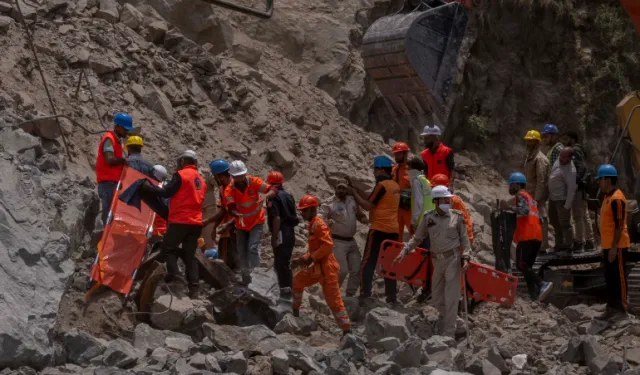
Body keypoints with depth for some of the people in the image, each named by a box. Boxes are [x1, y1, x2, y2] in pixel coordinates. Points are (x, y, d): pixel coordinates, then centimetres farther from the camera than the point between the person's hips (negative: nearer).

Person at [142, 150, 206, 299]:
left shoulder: (181, 175, -7)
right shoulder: (201, 179, 17)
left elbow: (166, 192, -9)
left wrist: (148, 187, 3)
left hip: (180, 221, -7)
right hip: (196, 222, 7)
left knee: (168, 248, 6)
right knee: (190, 255, 7)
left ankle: (173, 275, -10)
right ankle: (193, 289, 1)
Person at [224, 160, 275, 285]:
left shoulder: (254, 181, -21)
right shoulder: (229, 190, -20)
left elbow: (272, 191, -28)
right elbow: (231, 209, -32)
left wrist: (265, 195, -52)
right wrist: (237, 215, -56)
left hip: (256, 221, -3)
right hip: (241, 224, 3)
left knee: (253, 248, -22)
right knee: (242, 253, 9)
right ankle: (246, 281, 26)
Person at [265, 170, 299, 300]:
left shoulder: (274, 196, -12)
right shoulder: (288, 195, 12)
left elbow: (276, 218, -20)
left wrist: (274, 237, -18)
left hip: (281, 233, -8)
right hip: (290, 232, 8)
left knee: (280, 264, -4)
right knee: (285, 263, 17)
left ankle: (285, 290, -5)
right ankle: (288, 290, 22)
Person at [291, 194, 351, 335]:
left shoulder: (319, 224, -15)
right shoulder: (312, 224, 14)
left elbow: (328, 245, -25)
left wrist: (310, 258, -20)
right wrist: (302, 259, 11)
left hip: (327, 268, -10)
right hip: (317, 267, 10)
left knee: (333, 299, -10)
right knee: (298, 280, 23)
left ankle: (347, 330, -9)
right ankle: (295, 310, 38)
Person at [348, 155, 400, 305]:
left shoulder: (382, 185, -12)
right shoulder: (395, 186, 13)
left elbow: (368, 205, -12)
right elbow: (371, 199, 16)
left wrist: (354, 193, -1)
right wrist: (356, 188, 15)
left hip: (379, 229, -8)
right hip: (393, 230, 8)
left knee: (368, 263, -3)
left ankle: (364, 296, -7)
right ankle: (391, 296, 11)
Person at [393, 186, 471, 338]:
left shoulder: (457, 216, -2)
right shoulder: (428, 218, 2)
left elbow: (464, 238, 2)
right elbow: (417, 238, 8)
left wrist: (465, 257, -6)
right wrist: (404, 251, 0)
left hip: (453, 259, -3)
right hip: (437, 261, 3)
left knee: (451, 298, -3)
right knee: (436, 299, 10)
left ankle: (448, 334, 3)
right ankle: (447, 317, 35)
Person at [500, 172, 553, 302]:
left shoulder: (520, 195, -1)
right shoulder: (530, 198, 27)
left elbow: (525, 210, -20)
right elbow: (539, 218, 26)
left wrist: (508, 206, -17)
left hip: (527, 236, -9)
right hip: (537, 236, 9)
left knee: (521, 265, -11)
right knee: (527, 266, 12)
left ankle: (542, 284, -25)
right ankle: (534, 295, 3)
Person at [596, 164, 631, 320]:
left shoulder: (617, 199, -18)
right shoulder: (608, 197, 14)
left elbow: (619, 226, -20)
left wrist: (614, 247, -21)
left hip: (617, 247, -10)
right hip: (609, 246, 10)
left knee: (619, 277, -3)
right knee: (610, 277, 13)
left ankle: (621, 308, 2)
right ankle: (612, 307, 19)